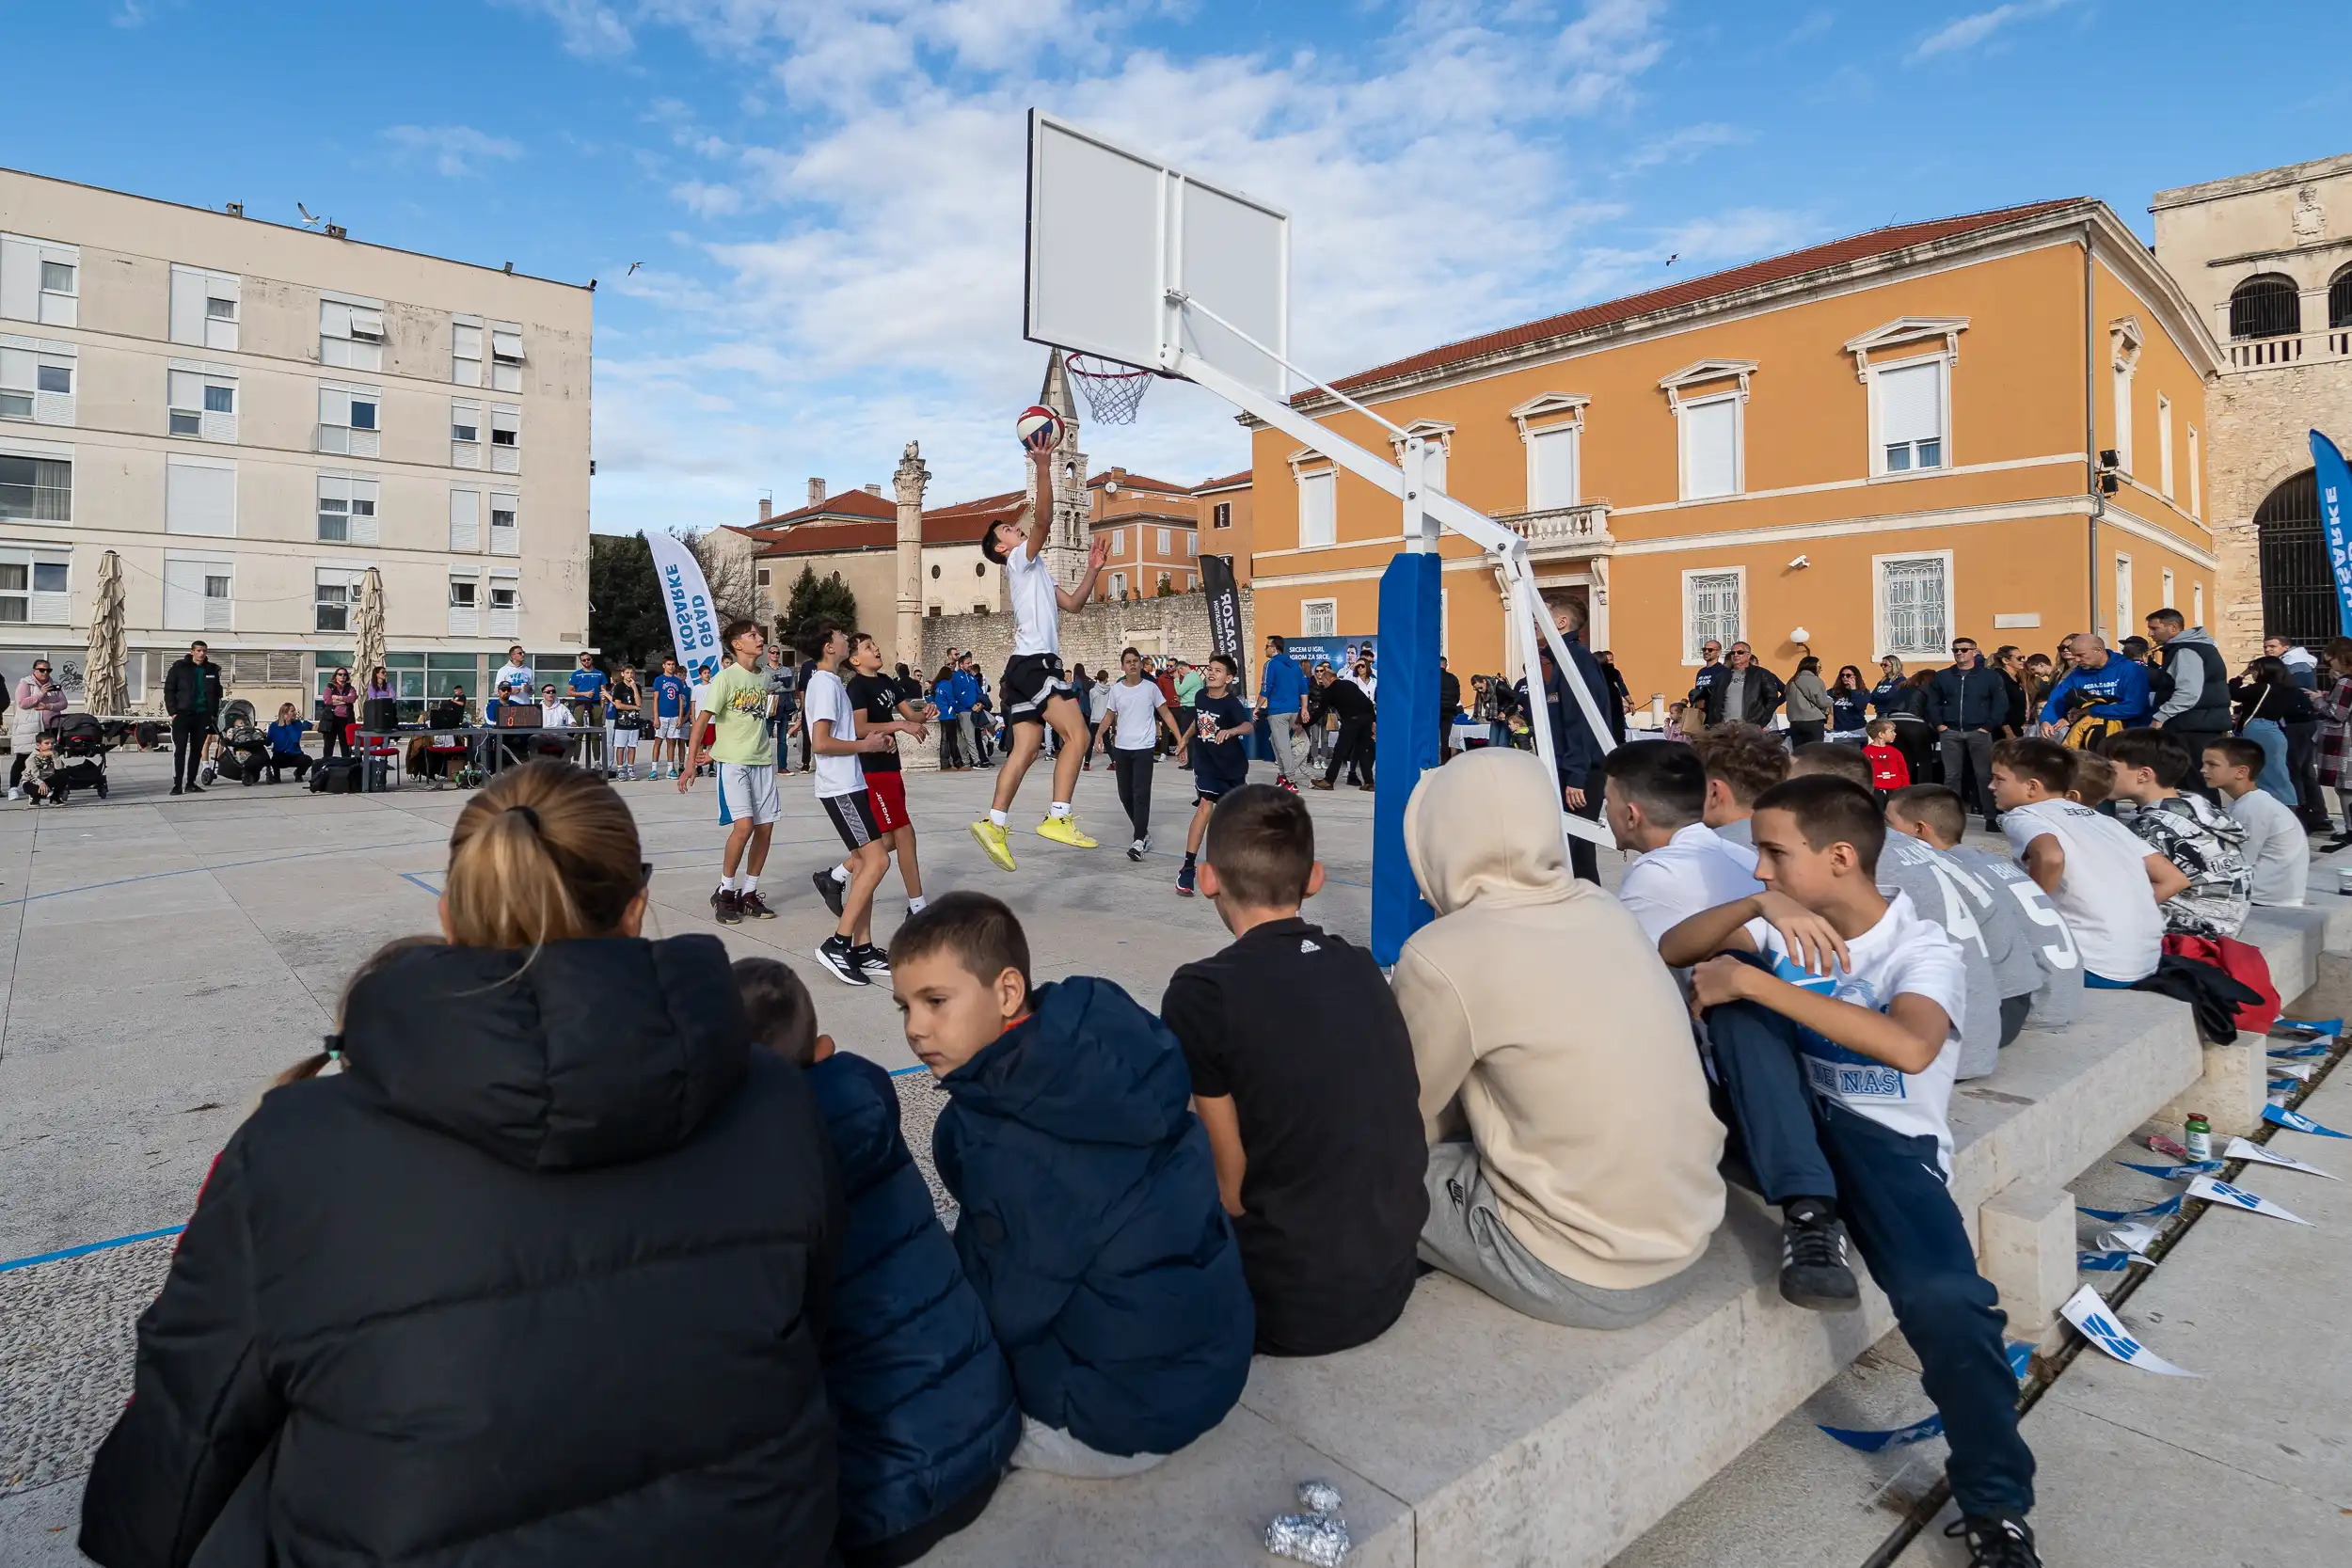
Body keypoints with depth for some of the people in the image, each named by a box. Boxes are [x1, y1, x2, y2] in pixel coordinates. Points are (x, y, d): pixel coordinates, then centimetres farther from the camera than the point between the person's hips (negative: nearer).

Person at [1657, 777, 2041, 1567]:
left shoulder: (1921, 947, -10)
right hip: (1793, 1133, 4)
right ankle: (1809, 1213, -24)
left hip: (1888, 1141, -4)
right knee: (1737, 986, -20)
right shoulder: (1785, 927, 6)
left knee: (1946, 1299, -30)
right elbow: (1671, 952, -5)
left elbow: (1910, 1047, -32)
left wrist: (1753, 980, -33)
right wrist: (1756, 908, -23)